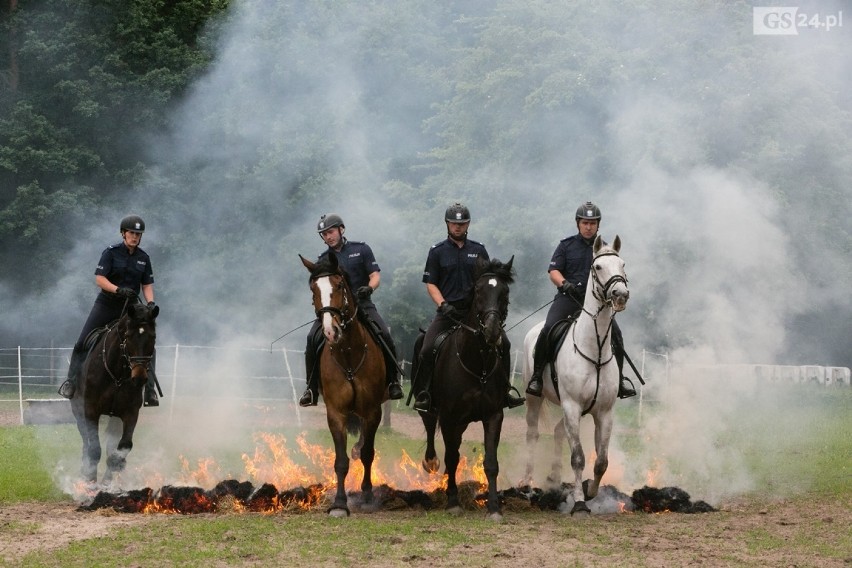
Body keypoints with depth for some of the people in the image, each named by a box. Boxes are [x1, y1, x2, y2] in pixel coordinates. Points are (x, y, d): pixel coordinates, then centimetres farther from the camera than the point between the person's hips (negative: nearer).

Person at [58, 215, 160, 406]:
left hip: (130, 307, 2)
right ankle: (71, 381, 6)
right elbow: (99, 279, -13)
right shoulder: (111, 253, -6)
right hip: (106, 304, -2)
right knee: (83, 343, -7)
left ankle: (149, 390, -2)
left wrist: (150, 302, -12)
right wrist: (118, 290, -28)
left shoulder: (144, 258, 5)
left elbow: (147, 284, 8)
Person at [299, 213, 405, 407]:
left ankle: (393, 381, -10)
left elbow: (375, 275, 2)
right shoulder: (324, 259, 13)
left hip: (362, 304, -2)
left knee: (384, 334, -26)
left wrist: (369, 287, -19)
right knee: (313, 338, -22)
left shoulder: (361, 249, 7)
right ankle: (312, 388, -12)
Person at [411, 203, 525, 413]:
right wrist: (443, 305, -13)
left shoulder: (478, 250, 12)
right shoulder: (437, 252, 6)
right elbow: (431, 285, 3)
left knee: (503, 343, -9)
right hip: (449, 309, -2)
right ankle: (422, 394, -7)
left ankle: (504, 389, 2)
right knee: (427, 349, -18)